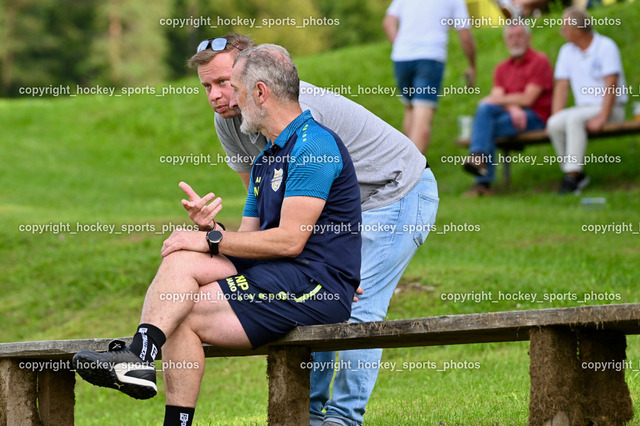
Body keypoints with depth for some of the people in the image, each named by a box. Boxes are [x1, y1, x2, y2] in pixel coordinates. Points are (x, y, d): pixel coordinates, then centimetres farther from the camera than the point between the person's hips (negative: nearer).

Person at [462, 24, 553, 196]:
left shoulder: (540, 62, -1)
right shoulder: (502, 68, 18)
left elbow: (527, 99, -10)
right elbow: (497, 96, 2)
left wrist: (497, 100, -3)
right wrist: (512, 107, -20)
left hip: (536, 118, -5)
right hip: (512, 114, 5)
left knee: (488, 128, -28)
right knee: (484, 108, -28)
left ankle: (484, 182, -30)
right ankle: (478, 157, -39)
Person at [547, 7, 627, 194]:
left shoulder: (606, 47, -8)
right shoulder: (567, 51, 12)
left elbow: (611, 85, -16)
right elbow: (561, 86, 8)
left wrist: (601, 118, -25)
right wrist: (555, 117, -6)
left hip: (611, 109, -6)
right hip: (584, 108, 6)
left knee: (574, 118, -34)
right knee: (555, 124, -24)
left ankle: (572, 174, -34)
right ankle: (577, 175, -17)